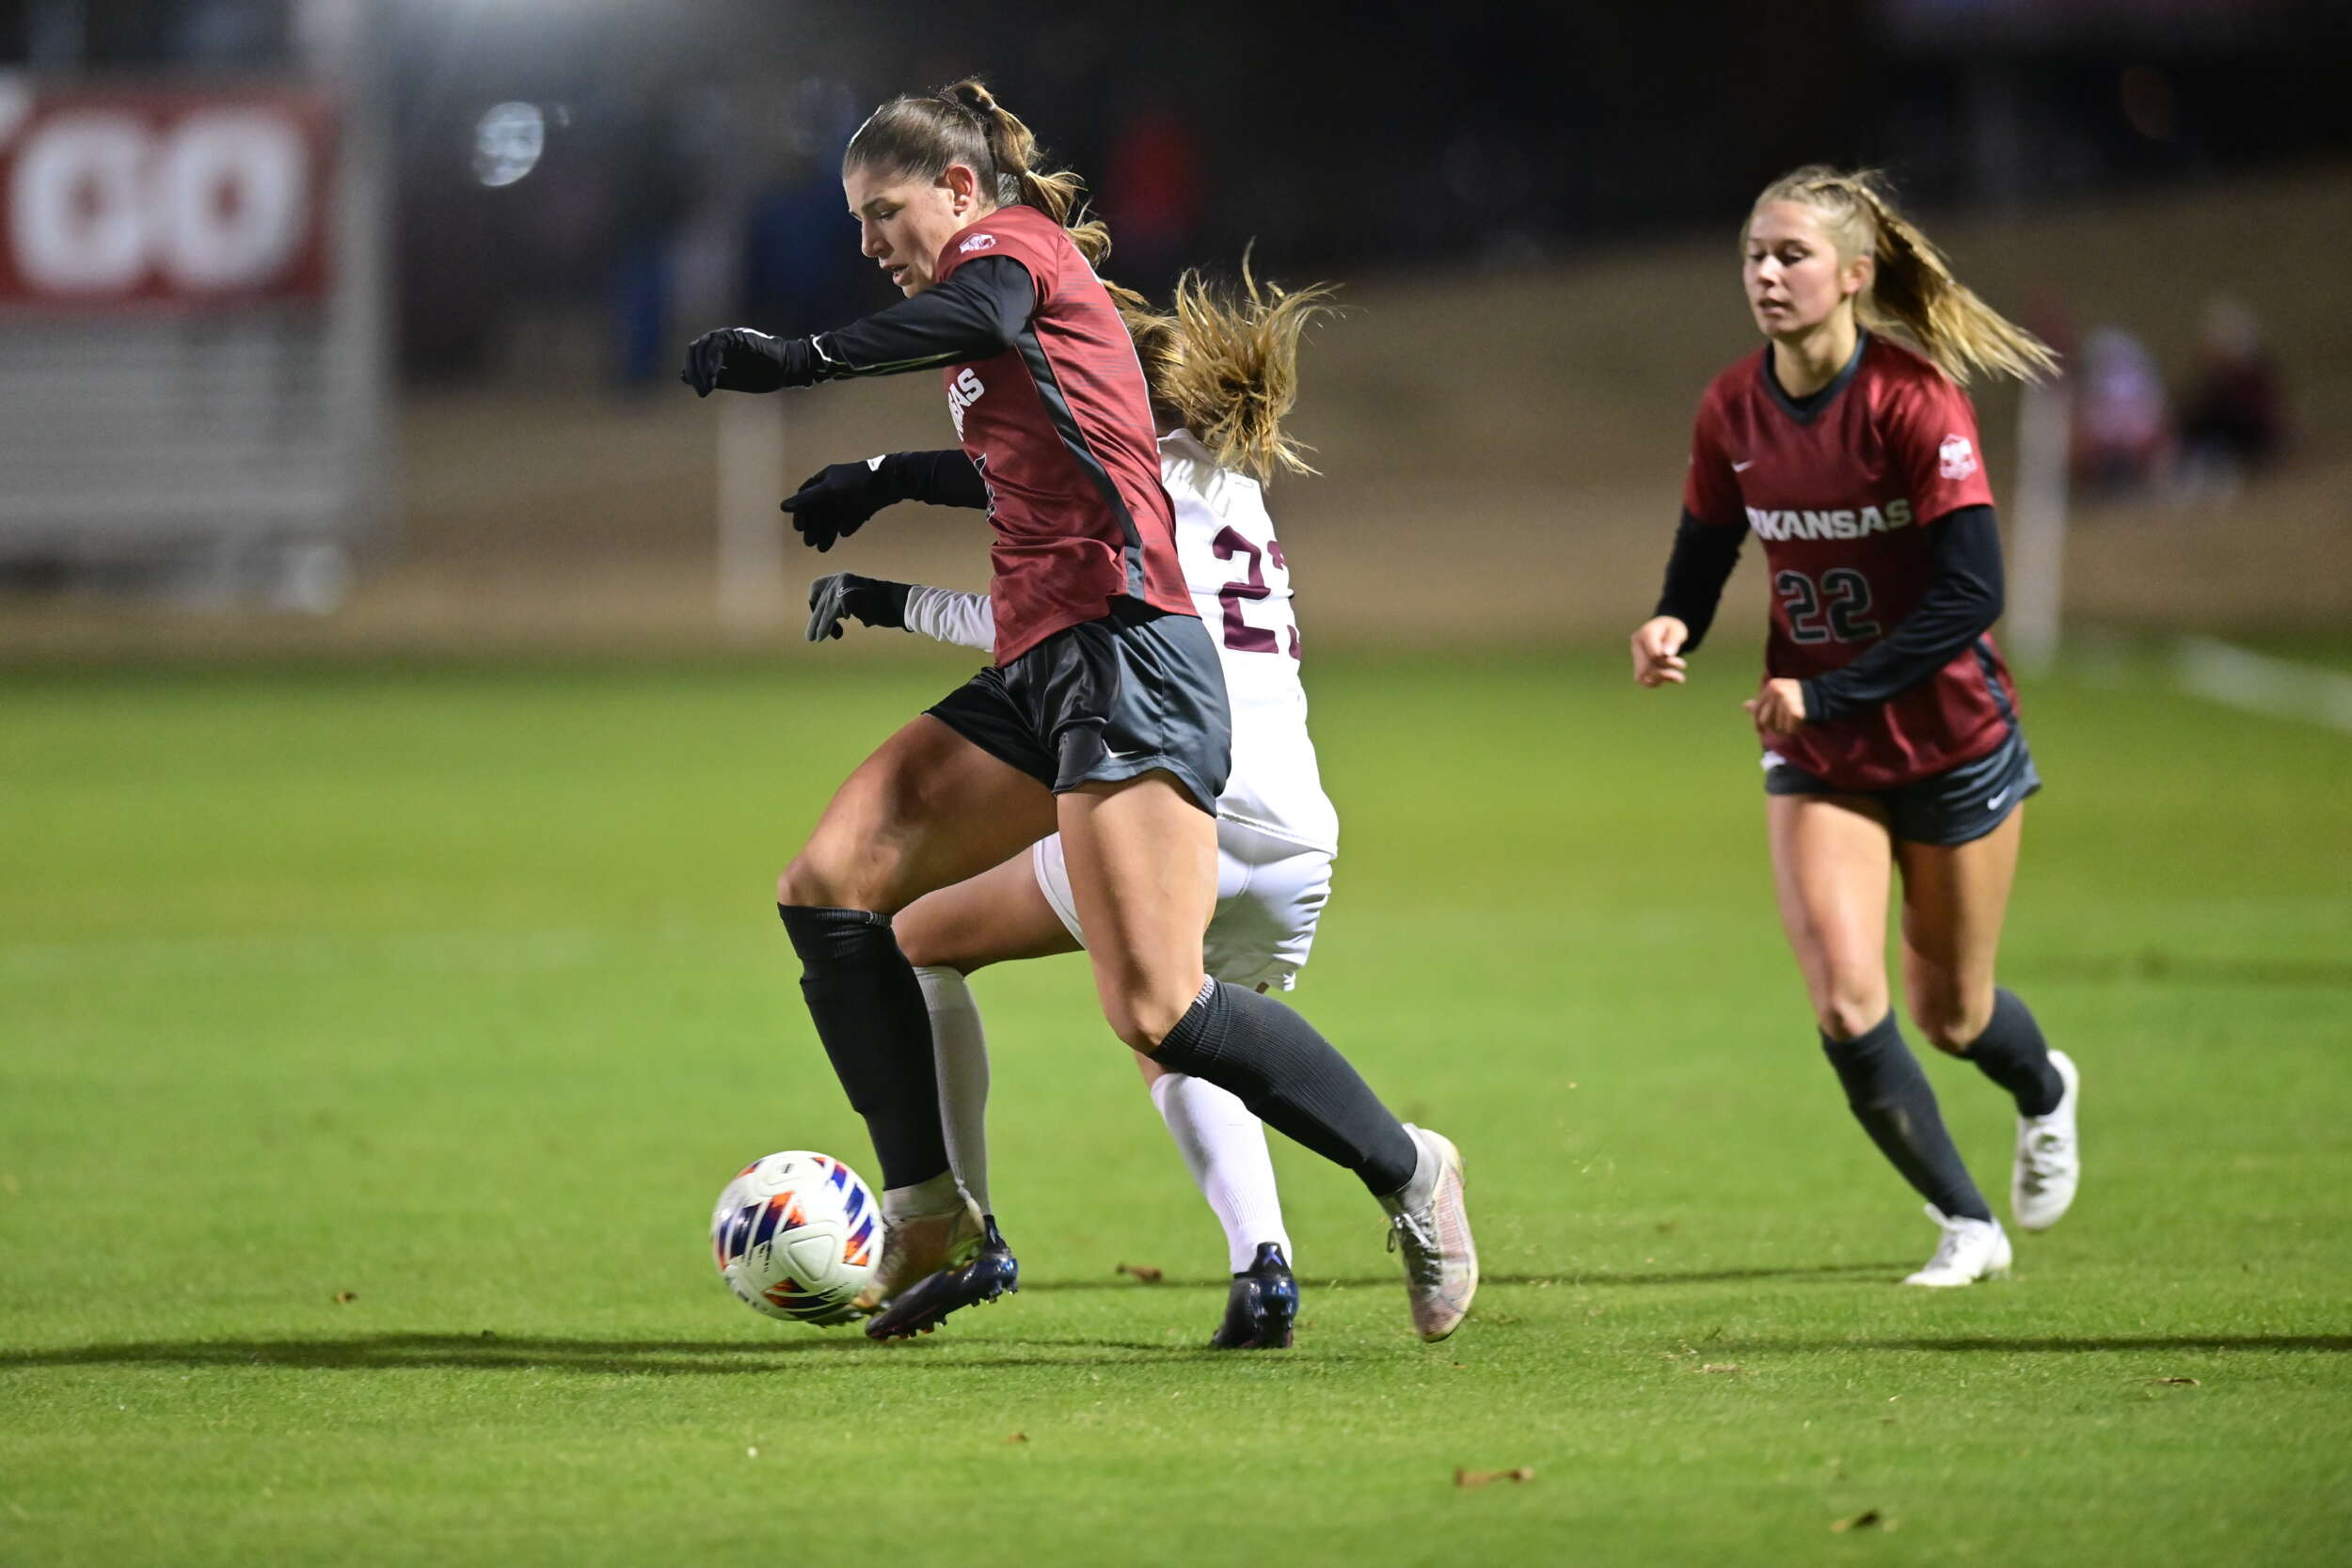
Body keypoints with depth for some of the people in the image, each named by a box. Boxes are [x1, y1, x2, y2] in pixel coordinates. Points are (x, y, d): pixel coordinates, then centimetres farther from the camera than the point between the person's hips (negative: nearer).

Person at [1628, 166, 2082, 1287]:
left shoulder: (1914, 402, -21)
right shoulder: (1732, 412, -5)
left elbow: (1971, 593, -24)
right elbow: (1703, 556, 8)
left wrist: (1829, 694, -27)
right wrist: (1673, 626, -16)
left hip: (1949, 743, -3)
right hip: (1817, 756, 3)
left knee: (1949, 1013, 10)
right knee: (1844, 1001, -14)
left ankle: (2044, 1092, 48)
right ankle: (1966, 1225, 6)